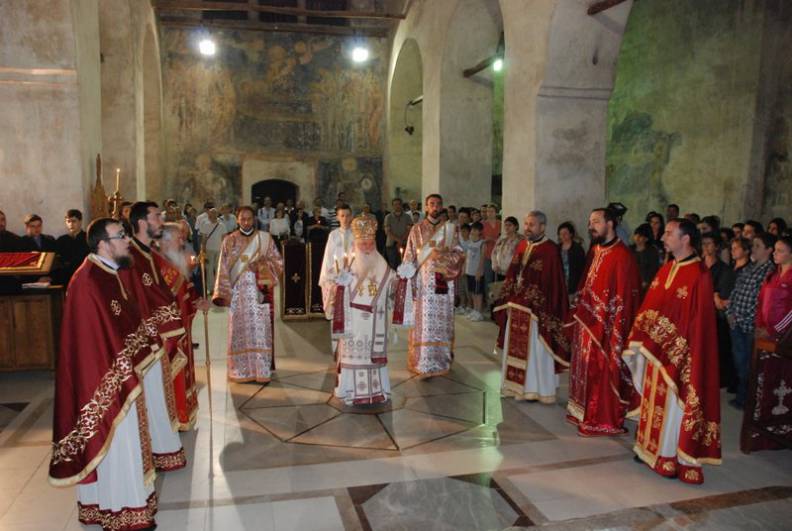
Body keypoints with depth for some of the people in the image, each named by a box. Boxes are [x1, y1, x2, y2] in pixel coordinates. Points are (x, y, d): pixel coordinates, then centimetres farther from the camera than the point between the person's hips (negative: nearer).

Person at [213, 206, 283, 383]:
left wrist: (262, 264, -14)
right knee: (240, 331, 3)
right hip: (238, 293, 1)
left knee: (260, 330, -1)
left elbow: (278, 261, 5)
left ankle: (263, 370, 5)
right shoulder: (229, 241, 5)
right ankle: (241, 370, 12)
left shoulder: (265, 238, 4)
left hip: (260, 292, -1)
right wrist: (222, 293, -4)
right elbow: (223, 269, 4)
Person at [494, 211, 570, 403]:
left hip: (536, 309, -7)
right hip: (516, 307, 7)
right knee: (517, 348, 14)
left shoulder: (550, 250, -12)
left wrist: (544, 312, -16)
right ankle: (518, 385, 28)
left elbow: (553, 282, -14)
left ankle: (536, 389, 17)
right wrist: (508, 301, 8)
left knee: (535, 350, 4)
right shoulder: (522, 246, 8)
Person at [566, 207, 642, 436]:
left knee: (601, 372, 2)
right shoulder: (595, 251, 9)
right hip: (587, 322, 8)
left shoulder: (622, 256, -16)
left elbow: (624, 297, -18)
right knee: (587, 369, 17)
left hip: (605, 326, -8)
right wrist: (580, 313, 13)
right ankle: (585, 412, 30)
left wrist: (615, 329, -20)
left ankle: (601, 419, 15)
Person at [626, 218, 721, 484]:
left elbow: (698, 320, -19)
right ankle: (653, 449, 31)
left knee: (675, 406, 4)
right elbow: (649, 307, 10)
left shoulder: (699, 274, -17)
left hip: (680, 355, -8)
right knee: (656, 401, 17)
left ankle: (674, 459, 18)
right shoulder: (666, 269, 8)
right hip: (658, 351, 8)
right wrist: (640, 340, 5)